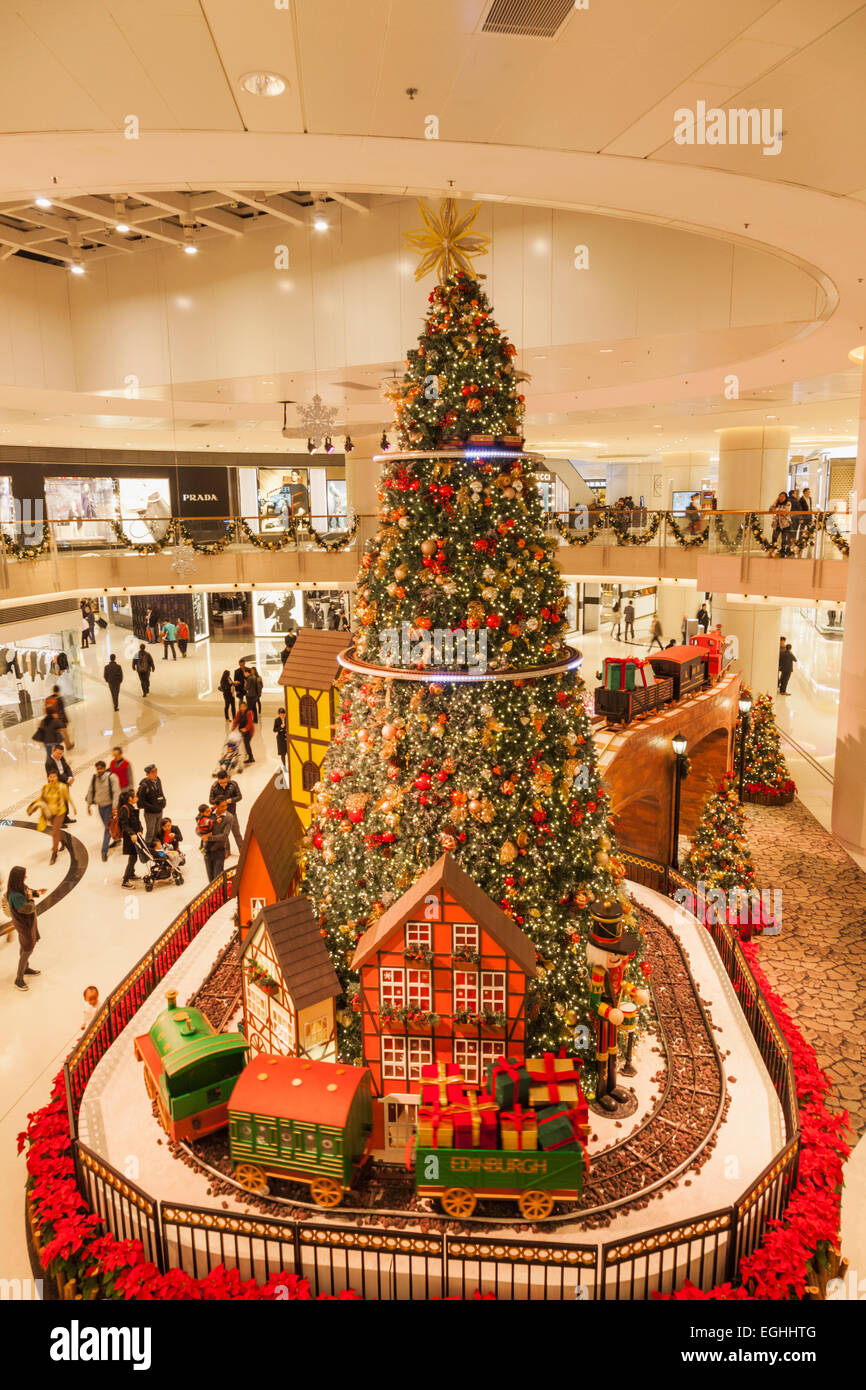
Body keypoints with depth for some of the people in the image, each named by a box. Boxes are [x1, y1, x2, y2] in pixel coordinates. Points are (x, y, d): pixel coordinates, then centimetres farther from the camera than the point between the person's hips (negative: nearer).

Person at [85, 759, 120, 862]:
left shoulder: (111, 777, -17)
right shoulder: (94, 778, -1)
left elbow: (116, 792, -19)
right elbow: (90, 791, 10)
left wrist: (115, 807, -22)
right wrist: (89, 805, 11)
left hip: (109, 806, -6)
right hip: (100, 806, 6)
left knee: (108, 828, -8)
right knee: (106, 826, 19)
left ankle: (104, 851, -8)